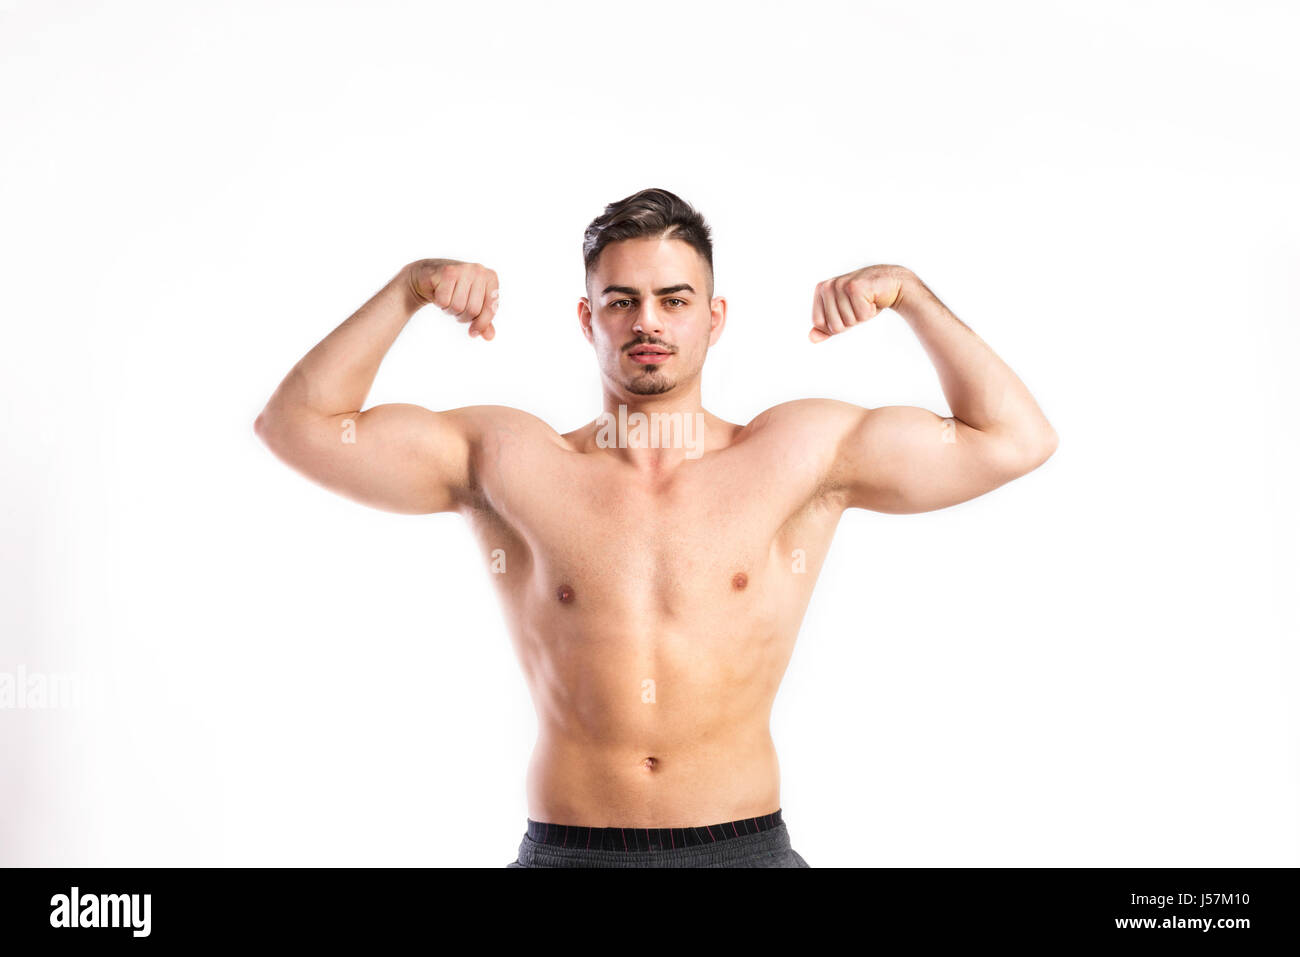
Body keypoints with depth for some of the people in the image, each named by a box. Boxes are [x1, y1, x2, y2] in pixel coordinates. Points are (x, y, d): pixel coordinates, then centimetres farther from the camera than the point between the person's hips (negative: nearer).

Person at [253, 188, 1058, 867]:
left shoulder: (803, 453, 6)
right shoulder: (506, 461, 6)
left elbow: (1015, 439, 7)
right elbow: (298, 423, 7)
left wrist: (907, 292, 2)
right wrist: (409, 290, 1)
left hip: (745, 844, 0)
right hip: (566, 848, 0)